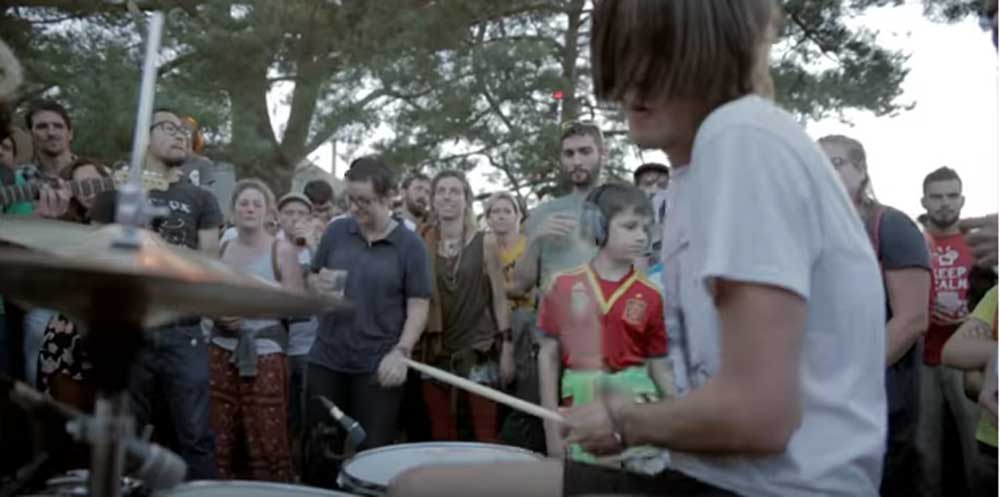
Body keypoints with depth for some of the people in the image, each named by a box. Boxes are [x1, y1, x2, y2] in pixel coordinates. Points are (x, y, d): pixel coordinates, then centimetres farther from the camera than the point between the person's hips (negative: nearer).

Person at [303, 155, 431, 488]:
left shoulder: (410, 245, -6)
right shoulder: (336, 232, 3)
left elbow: (418, 307, -6)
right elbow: (311, 280, 13)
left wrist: (401, 351, -19)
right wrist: (318, 286, -10)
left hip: (377, 365, -3)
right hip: (326, 359, 3)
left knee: (372, 453, 4)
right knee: (319, 450, 13)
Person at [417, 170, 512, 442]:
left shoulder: (485, 243, -1)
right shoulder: (423, 245, 5)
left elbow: (499, 300, 0)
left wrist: (507, 349, -4)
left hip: (479, 353, -2)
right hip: (436, 354, 3)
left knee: (485, 439, -2)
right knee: (442, 442, 8)